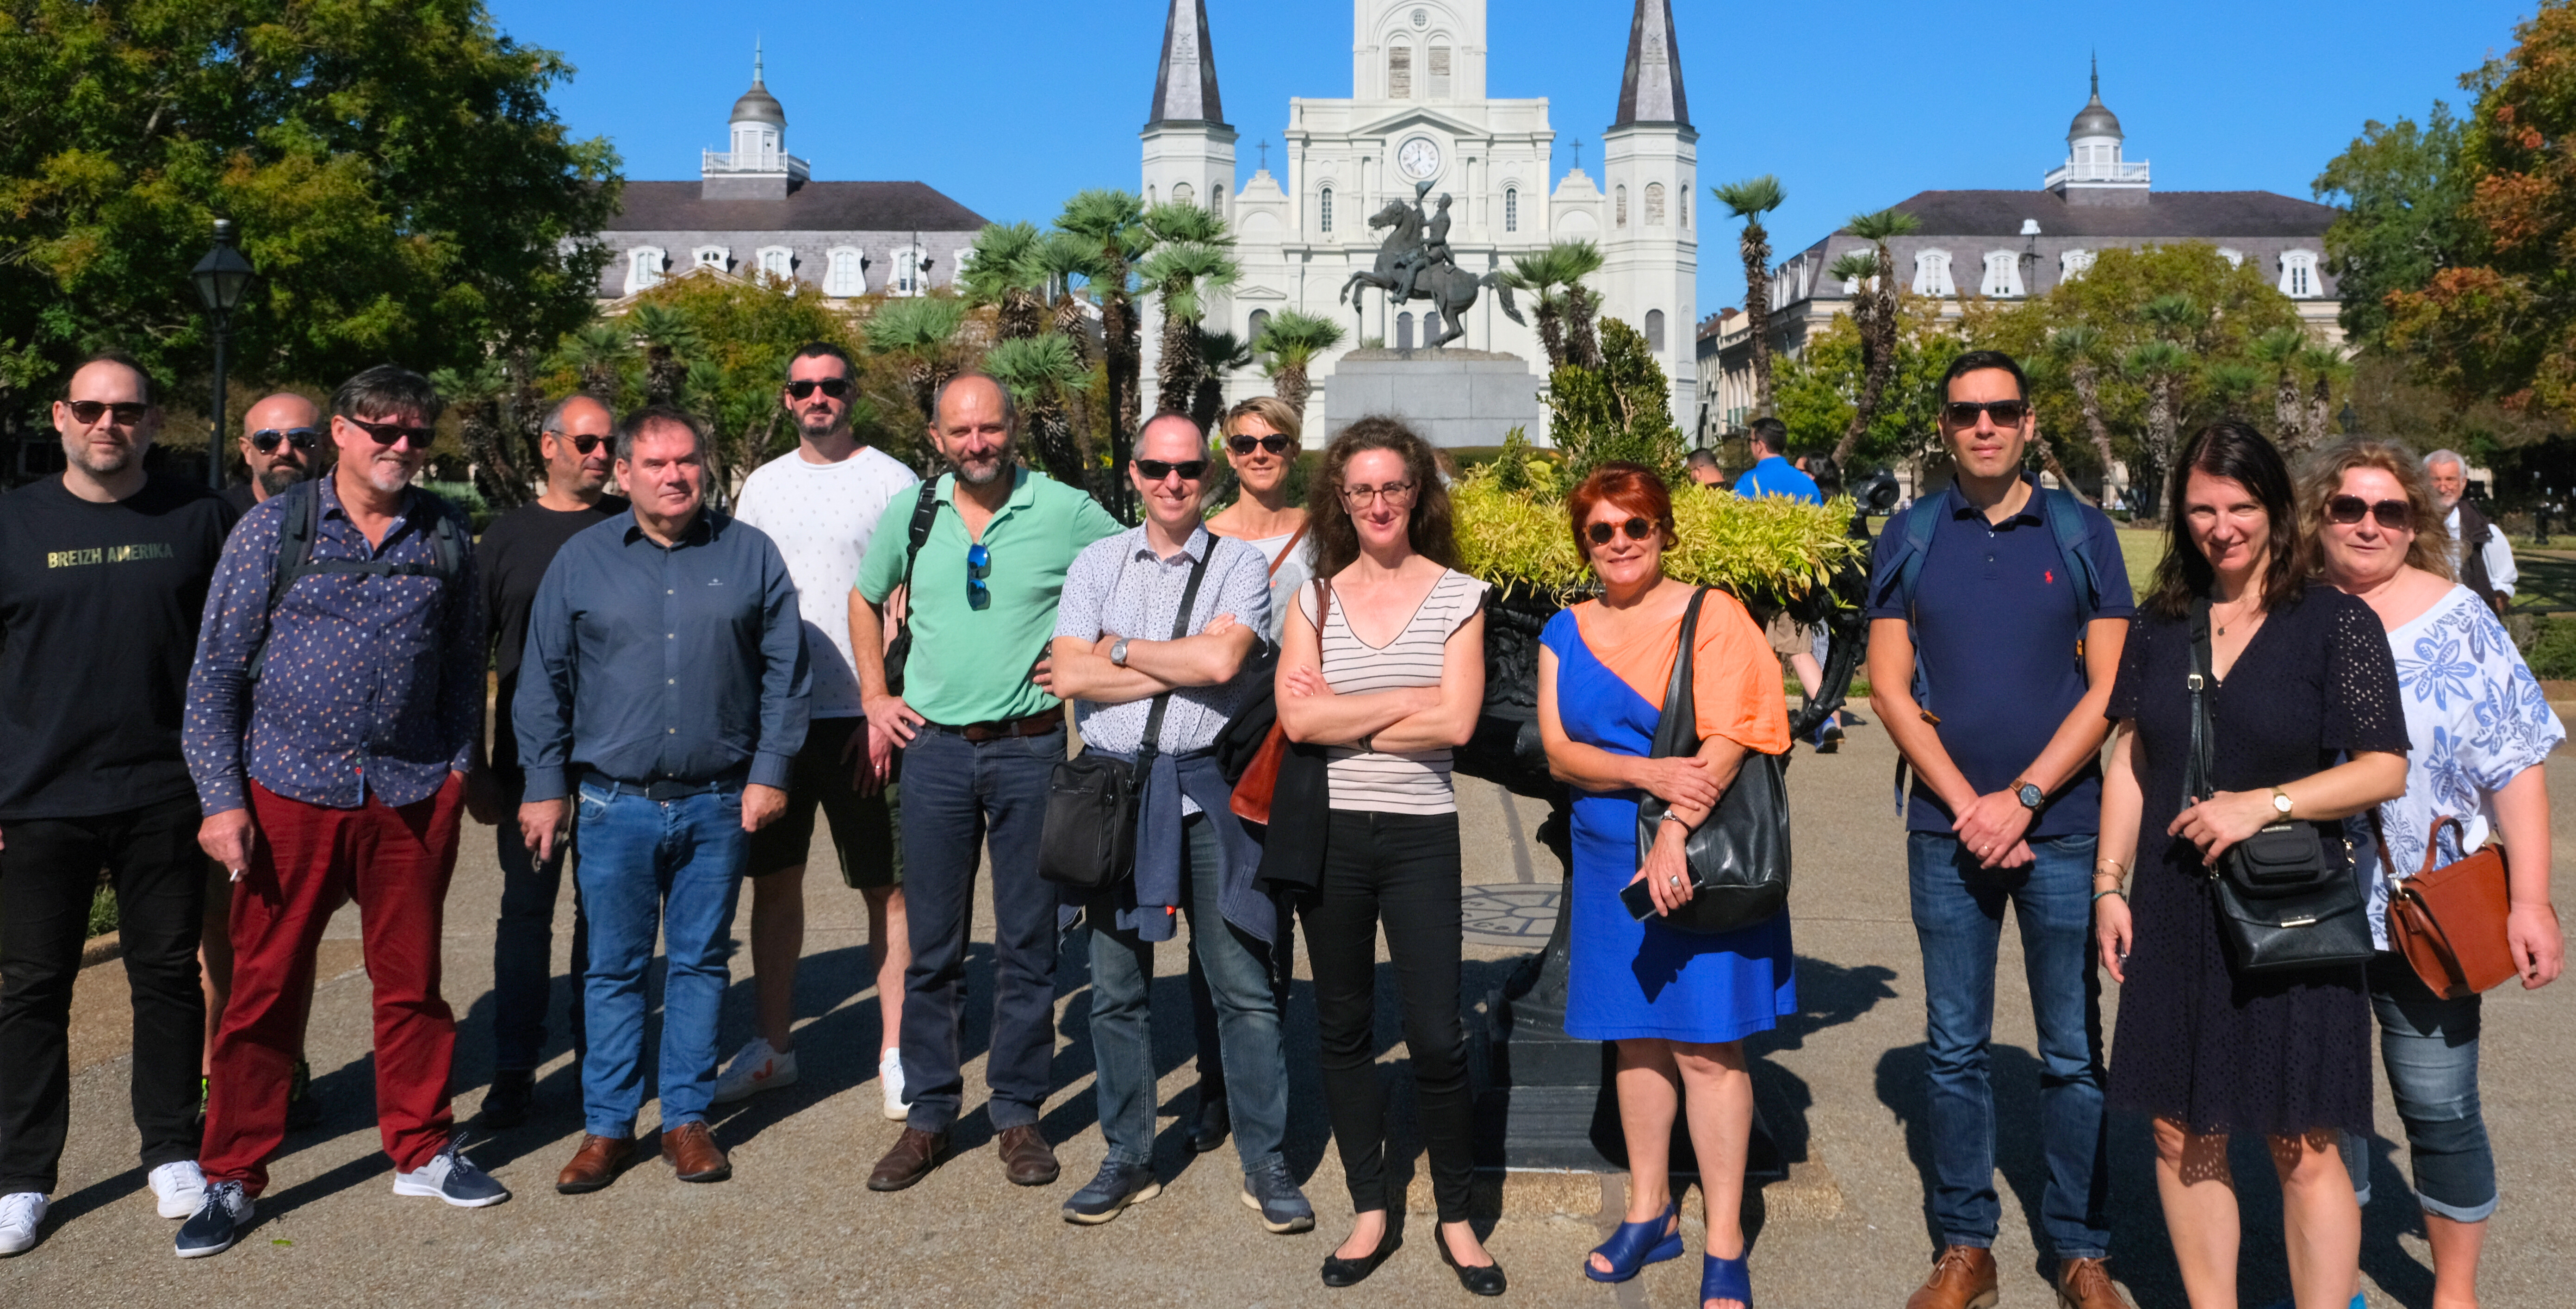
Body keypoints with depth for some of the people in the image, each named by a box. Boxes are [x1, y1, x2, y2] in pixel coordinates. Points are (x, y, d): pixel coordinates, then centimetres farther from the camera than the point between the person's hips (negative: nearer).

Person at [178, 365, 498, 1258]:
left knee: (411, 984, 11)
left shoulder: (446, 539, 6)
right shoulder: (274, 530, -1)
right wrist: (220, 799, -6)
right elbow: (215, 671, -1)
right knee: (264, 989, 6)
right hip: (289, 792, -1)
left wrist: (456, 773, 5)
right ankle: (232, 1179, 21)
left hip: (410, 798, 2)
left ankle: (423, 1151, 26)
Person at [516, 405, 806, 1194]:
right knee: (614, 967, 6)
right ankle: (608, 1126, 19)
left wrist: (770, 772, -1)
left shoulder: (750, 555, 4)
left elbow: (784, 672, 5)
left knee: (700, 963, 9)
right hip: (617, 803, 0)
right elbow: (546, 680, 8)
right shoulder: (583, 560, 5)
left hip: (719, 803, 0)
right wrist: (546, 787, 4)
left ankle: (688, 1118, 20)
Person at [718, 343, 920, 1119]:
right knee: (774, 879, 10)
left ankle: (896, 1052, 9)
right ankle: (772, 1044, 23)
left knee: (887, 885, 0)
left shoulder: (892, 482, -2)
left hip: (862, 716, -5)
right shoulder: (764, 485, 13)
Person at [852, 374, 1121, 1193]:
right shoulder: (911, 512, 5)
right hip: (934, 748, 2)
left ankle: (1018, 1112, 19)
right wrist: (875, 698, 12)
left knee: (1028, 942, 5)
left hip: (1030, 748, -2)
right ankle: (929, 1116, 20)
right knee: (932, 946, 8)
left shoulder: (1065, 511, -3)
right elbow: (866, 600, 20)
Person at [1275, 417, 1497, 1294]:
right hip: (1329, 832, 2)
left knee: (1436, 1038, -2)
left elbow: (1456, 722, -12)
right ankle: (1371, 1212, 25)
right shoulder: (1314, 596, 5)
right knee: (1343, 1029, 10)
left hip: (1420, 836, -2)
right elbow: (1297, 718, -8)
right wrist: (1406, 702, -10)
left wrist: (1343, 717, -9)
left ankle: (1456, 1217, 17)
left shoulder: (1458, 596, 1)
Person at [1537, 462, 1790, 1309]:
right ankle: (1650, 1214, 27)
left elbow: (1726, 739, -14)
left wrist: (1675, 837, -24)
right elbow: (1558, 753, -1)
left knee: (1707, 1046, -1)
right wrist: (1650, 774, -17)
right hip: (1610, 860, 4)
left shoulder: (1710, 615, -4)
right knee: (1637, 1038, 13)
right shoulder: (1566, 634, 8)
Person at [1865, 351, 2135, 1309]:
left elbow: (2108, 687, -2)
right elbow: (1890, 687, 1)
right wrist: (1967, 804, -8)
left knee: (2073, 1051, 7)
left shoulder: (2083, 535, 3)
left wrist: (2022, 800, -11)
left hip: (2062, 829, -1)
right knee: (1954, 1049, 8)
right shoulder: (1908, 538, 4)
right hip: (1946, 830, 1)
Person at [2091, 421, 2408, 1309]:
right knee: (2184, 1135, 10)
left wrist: (2265, 804, -18)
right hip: (2175, 918, 4)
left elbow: (2385, 769, -7)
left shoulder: (2338, 623, -4)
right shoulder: (2160, 624, 8)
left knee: (2304, 1149, 2)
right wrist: (2110, 883, 7)